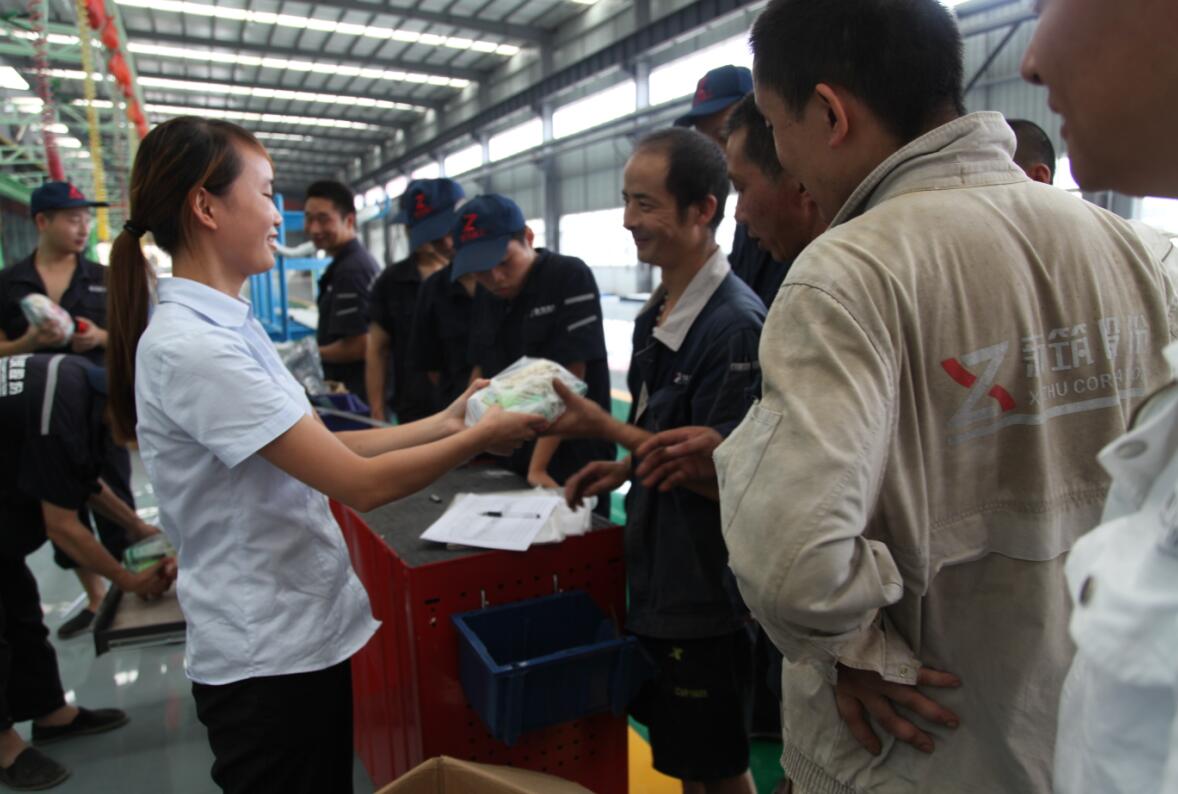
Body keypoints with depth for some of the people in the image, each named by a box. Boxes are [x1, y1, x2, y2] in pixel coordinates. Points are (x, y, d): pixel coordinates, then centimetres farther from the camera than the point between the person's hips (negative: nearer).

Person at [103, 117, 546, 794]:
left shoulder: (226, 327, 7)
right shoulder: (189, 347, -24)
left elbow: (326, 447, 5)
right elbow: (360, 483, -24)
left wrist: (446, 421, 2)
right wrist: (479, 437, -13)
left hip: (308, 628, 9)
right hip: (269, 653, -9)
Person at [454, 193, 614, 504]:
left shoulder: (570, 278, -15)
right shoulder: (485, 294, 5)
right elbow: (482, 370, 12)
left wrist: (538, 467, -20)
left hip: (571, 466, -6)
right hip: (506, 459, 6)